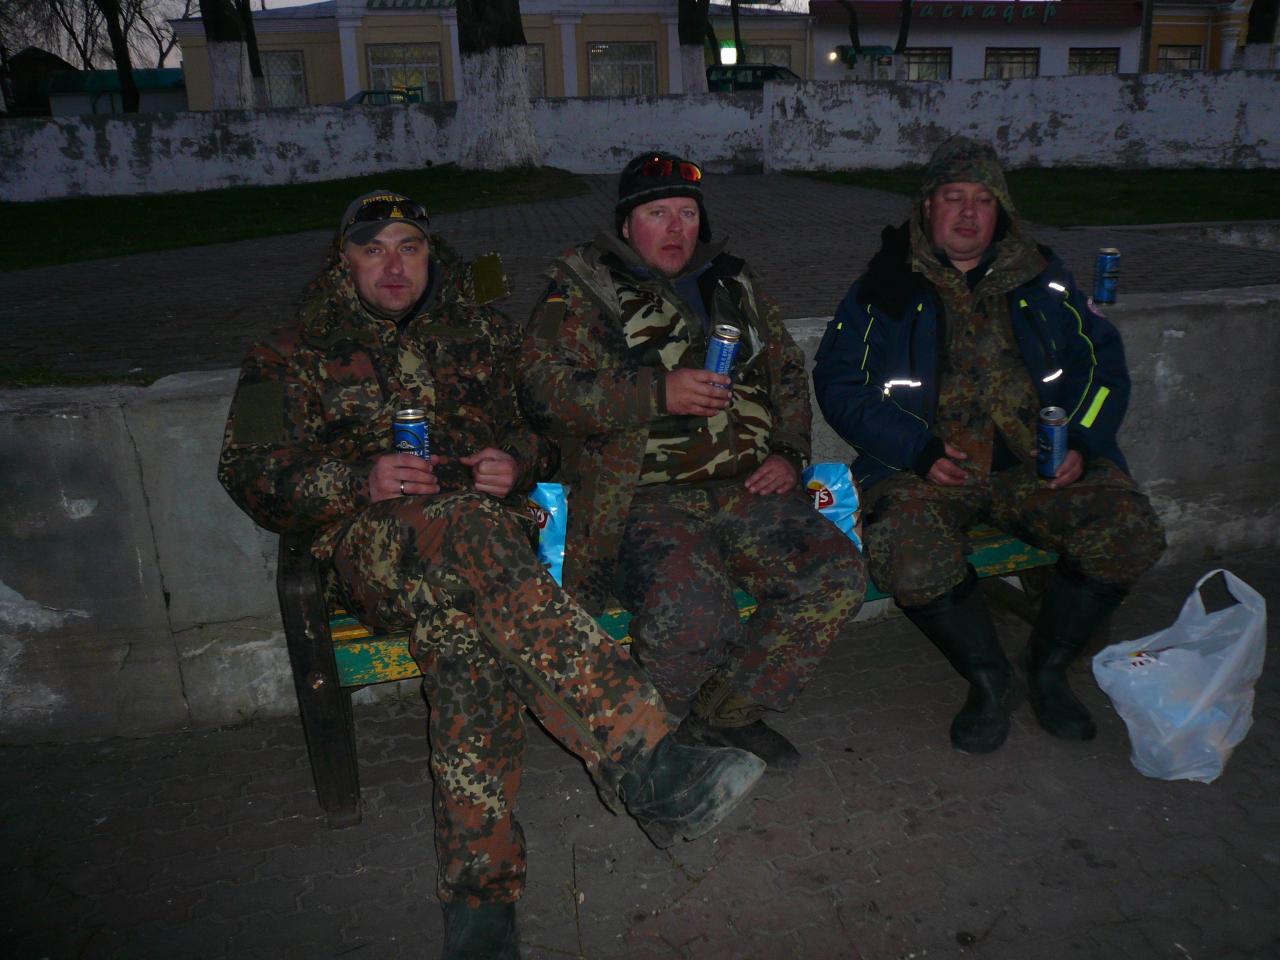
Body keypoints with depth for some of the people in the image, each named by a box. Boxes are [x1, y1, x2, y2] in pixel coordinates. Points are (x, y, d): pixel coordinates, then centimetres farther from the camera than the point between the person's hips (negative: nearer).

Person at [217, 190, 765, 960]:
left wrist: (520, 459, -3)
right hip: (373, 544, -2)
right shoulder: (297, 356, 17)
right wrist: (361, 480, -10)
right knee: (467, 530, -39)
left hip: (491, 520, 2)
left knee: (464, 622, -35)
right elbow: (250, 472, 9)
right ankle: (648, 764, -49)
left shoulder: (482, 331, 22)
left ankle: (481, 894, -35)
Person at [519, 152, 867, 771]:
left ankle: (724, 714, 1)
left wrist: (790, 451, 10)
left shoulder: (731, 283, 23)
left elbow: (788, 375, 28)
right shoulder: (581, 289, 6)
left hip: (747, 490, 6)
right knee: (689, 610, -33)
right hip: (646, 500, -5)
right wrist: (658, 392, -16)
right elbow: (542, 390, -7)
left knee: (837, 575, -18)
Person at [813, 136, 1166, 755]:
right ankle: (989, 680, -4)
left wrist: (1079, 443, -3)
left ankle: (1048, 666, 5)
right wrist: (920, 453, -13)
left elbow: (1103, 363, 16)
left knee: (1131, 531, -21)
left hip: (1038, 464, 3)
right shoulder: (887, 287, 8)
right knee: (910, 553, -33)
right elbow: (840, 385, -1)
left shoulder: (1041, 279, 18)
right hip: (929, 469, -2)